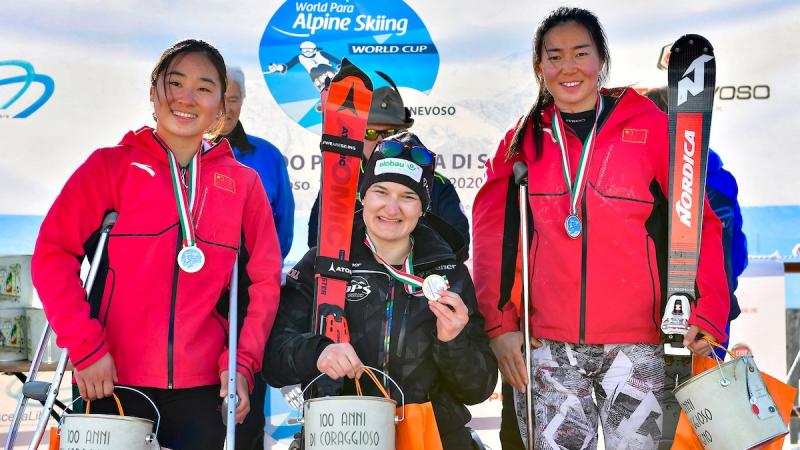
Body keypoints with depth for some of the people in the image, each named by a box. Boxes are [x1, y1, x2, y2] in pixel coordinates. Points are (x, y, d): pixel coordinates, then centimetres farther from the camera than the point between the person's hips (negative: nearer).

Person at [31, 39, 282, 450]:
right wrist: (85, 347, -12)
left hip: (204, 387, 2)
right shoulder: (110, 165, 1)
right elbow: (52, 255, -5)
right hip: (112, 382, -2)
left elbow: (264, 279, 6)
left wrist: (243, 362, -4)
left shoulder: (243, 182, 7)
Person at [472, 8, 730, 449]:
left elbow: (698, 222, 0)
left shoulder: (651, 126, 3)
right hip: (546, 347, 1)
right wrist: (499, 324, -3)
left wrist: (707, 312, -11)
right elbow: (493, 235, 6)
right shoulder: (522, 140, 8)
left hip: (636, 345, -1)